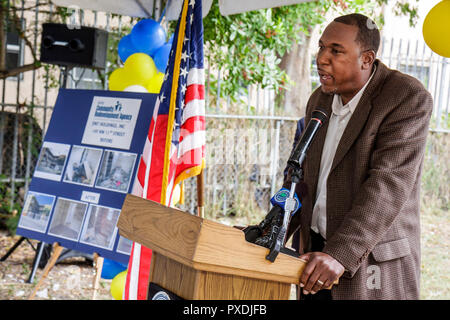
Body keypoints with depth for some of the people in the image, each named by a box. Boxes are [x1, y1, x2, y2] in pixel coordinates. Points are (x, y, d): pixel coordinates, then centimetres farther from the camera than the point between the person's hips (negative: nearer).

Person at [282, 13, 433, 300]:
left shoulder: (409, 98, -14)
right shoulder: (320, 100, 9)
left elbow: (389, 184, -23)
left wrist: (340, 254, -30)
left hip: (374, 263, -6)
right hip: (317, 252, 6)